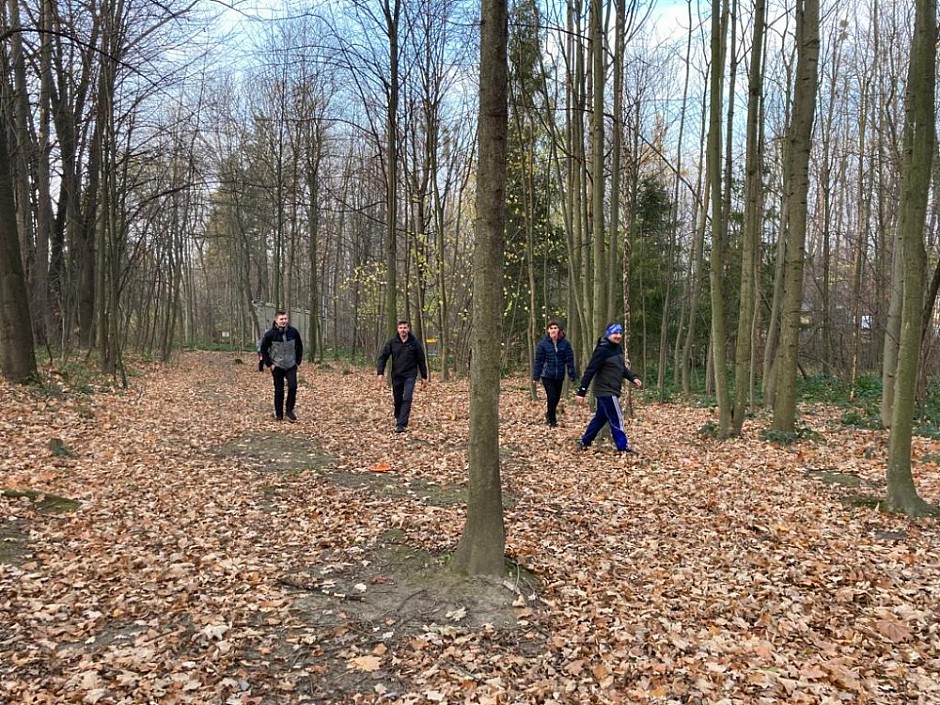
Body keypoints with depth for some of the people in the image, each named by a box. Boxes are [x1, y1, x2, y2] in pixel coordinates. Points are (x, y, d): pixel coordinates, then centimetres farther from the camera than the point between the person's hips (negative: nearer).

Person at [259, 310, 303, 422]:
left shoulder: (293, 331, -5)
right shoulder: (270, 333, -11)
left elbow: (299, 347, 8)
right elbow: (263, 349, -2)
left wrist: (298, 361, 5)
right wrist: (269, 364, -4)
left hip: (291, 366, 1)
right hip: (277, 366, -1)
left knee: (293, 387, -13)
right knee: (279, 390, 5)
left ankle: (289, 410, 5)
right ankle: (279, 414, 17)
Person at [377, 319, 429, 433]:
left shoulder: (415, 342, -3)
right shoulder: (392, 342, -2)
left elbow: (421, 360, 3)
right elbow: (383, 357, -1)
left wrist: (424, 376, 5)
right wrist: (380, 373, -13)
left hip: (410, 375, -2)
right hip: (396, 375, 2)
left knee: (407, 399, -12)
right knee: (397, 399, 11)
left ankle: (401, 424, -13)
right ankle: (398, 418, 37)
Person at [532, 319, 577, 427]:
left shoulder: (565, 343, -4)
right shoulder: (543, 343, -7)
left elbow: (570, 360, -1)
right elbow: (538, 361, -4)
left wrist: (572, 374, -3)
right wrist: (536, 376, -5)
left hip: (560, 376, 3)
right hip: (547, 375, -2)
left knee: (557, 397, 13)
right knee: (551, 397, -7)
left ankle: (549, 414, 40)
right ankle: (552, 421, 9)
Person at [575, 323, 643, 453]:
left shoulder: (617, 349, 10)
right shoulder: (602, 350, -18)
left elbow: (622, 368, 21)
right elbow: (590, 371, -20)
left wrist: (633, 378, 4)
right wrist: (581, 392, -22)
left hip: (610, 391, 9)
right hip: (606, 391, -9)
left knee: (600, 418, 16)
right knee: (616, 419, -4)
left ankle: (584, 442, 26)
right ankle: (623, 447, 3)